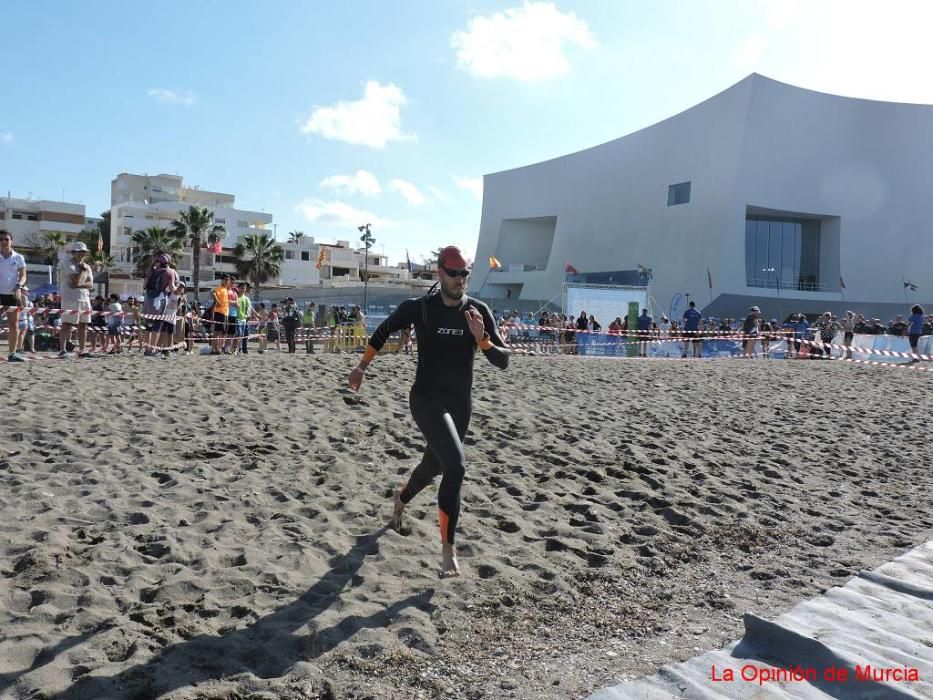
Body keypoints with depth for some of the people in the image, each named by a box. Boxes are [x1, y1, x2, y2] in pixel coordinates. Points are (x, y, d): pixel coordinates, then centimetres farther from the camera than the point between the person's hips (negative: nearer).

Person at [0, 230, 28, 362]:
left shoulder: (18, 258, 5)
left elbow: (23, 276, 1)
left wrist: (18, 287, -18)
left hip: (13, 294, 1)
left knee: (14, 325, 4)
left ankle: (12, 353, 10)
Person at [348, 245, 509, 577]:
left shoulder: (479, 312, -2)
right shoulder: (418, 308, -8)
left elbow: (503, 361, -4)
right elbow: (383, 330, 10)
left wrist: (482, 339, -22)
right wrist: (361, 367, 14)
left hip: (461, 405, 4)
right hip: (427, 399, -4)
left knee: (433, 466, 21)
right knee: (456, 466, -24)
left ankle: (401, 498, 55)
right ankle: (448, 548, -13)